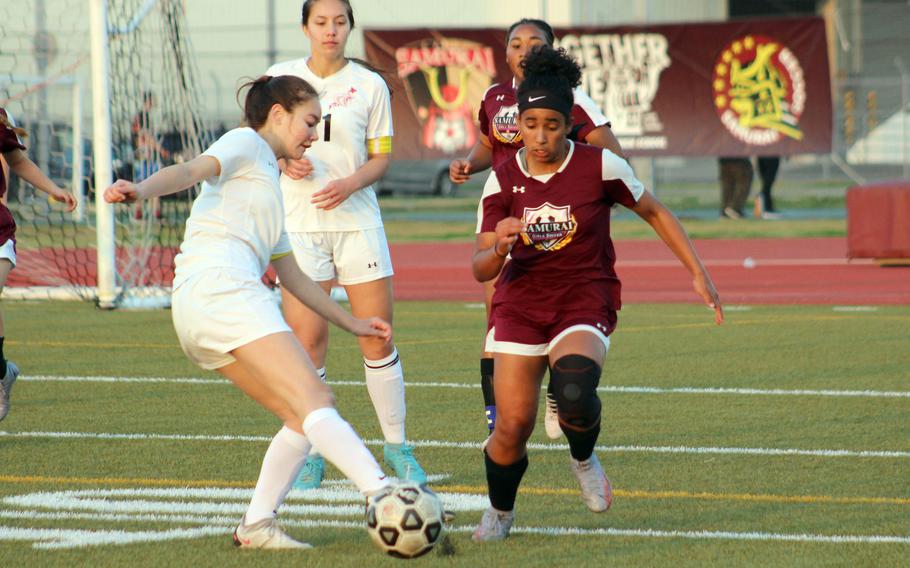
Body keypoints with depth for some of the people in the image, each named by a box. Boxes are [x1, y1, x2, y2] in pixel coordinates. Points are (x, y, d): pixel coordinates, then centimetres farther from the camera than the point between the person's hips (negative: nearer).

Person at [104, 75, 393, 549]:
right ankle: (382, 492, -33)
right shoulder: (246, 145, 8)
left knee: (303, 418, 5)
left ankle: (256, 524, 1)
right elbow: (190, 170, -14)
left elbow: (292, 277, 38)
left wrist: (350, 323, 39)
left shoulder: (267, 179, 34)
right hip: (219, 287, -9)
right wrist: (142, 189, -34)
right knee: (314, 400, -21)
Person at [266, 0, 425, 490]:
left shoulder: (369, 85, 3)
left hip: (357, 222, 0)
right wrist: (286, 161, -10)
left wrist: (349, 184, -14)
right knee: (306, 339, -6)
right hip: (299, 225, 0)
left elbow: (380, 157, 5)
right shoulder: (280, 77, 5)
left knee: (377, 337, -1)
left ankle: (397, 447, 12)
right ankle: (310, 455, 4)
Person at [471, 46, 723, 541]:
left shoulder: (599, 166, -10)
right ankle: (499, 512, 24)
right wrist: (499, 246, -26)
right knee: (512, 426, -7)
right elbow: (481, 269, -3)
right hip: (521, 304, 2)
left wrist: (698, 273, 2)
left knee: (574, 393, -32)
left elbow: (654, 213, 6)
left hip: (586, 302, -2)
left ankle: (583, 459, 4)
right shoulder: (503, 179, -3)